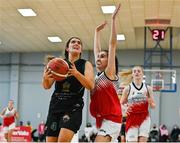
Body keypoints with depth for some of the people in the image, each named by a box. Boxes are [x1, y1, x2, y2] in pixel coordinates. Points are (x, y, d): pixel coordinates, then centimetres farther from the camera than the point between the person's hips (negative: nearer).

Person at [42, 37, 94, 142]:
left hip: (74, 107, -3)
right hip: (55, 106, 3)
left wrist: (76, 73, -25)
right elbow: (47, 86, 8)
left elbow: (91, 85, -10)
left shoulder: (86, 64, 5)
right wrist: (45, 78, -16)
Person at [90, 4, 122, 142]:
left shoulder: (110, 72, -3)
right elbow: (96, 50, 23)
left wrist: (113, 19, -9)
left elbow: (113, 44, -7)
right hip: (102, 120, 9)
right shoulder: (98, 75, 15)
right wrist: (97, 32, 30)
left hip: (111, 119, -9)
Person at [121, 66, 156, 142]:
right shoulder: (127, 89, 3)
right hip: (132, 118, -1)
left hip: (144, 119, 1)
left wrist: (149, 100, -11)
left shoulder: (148, 88, 6)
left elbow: (153, 106, 10)